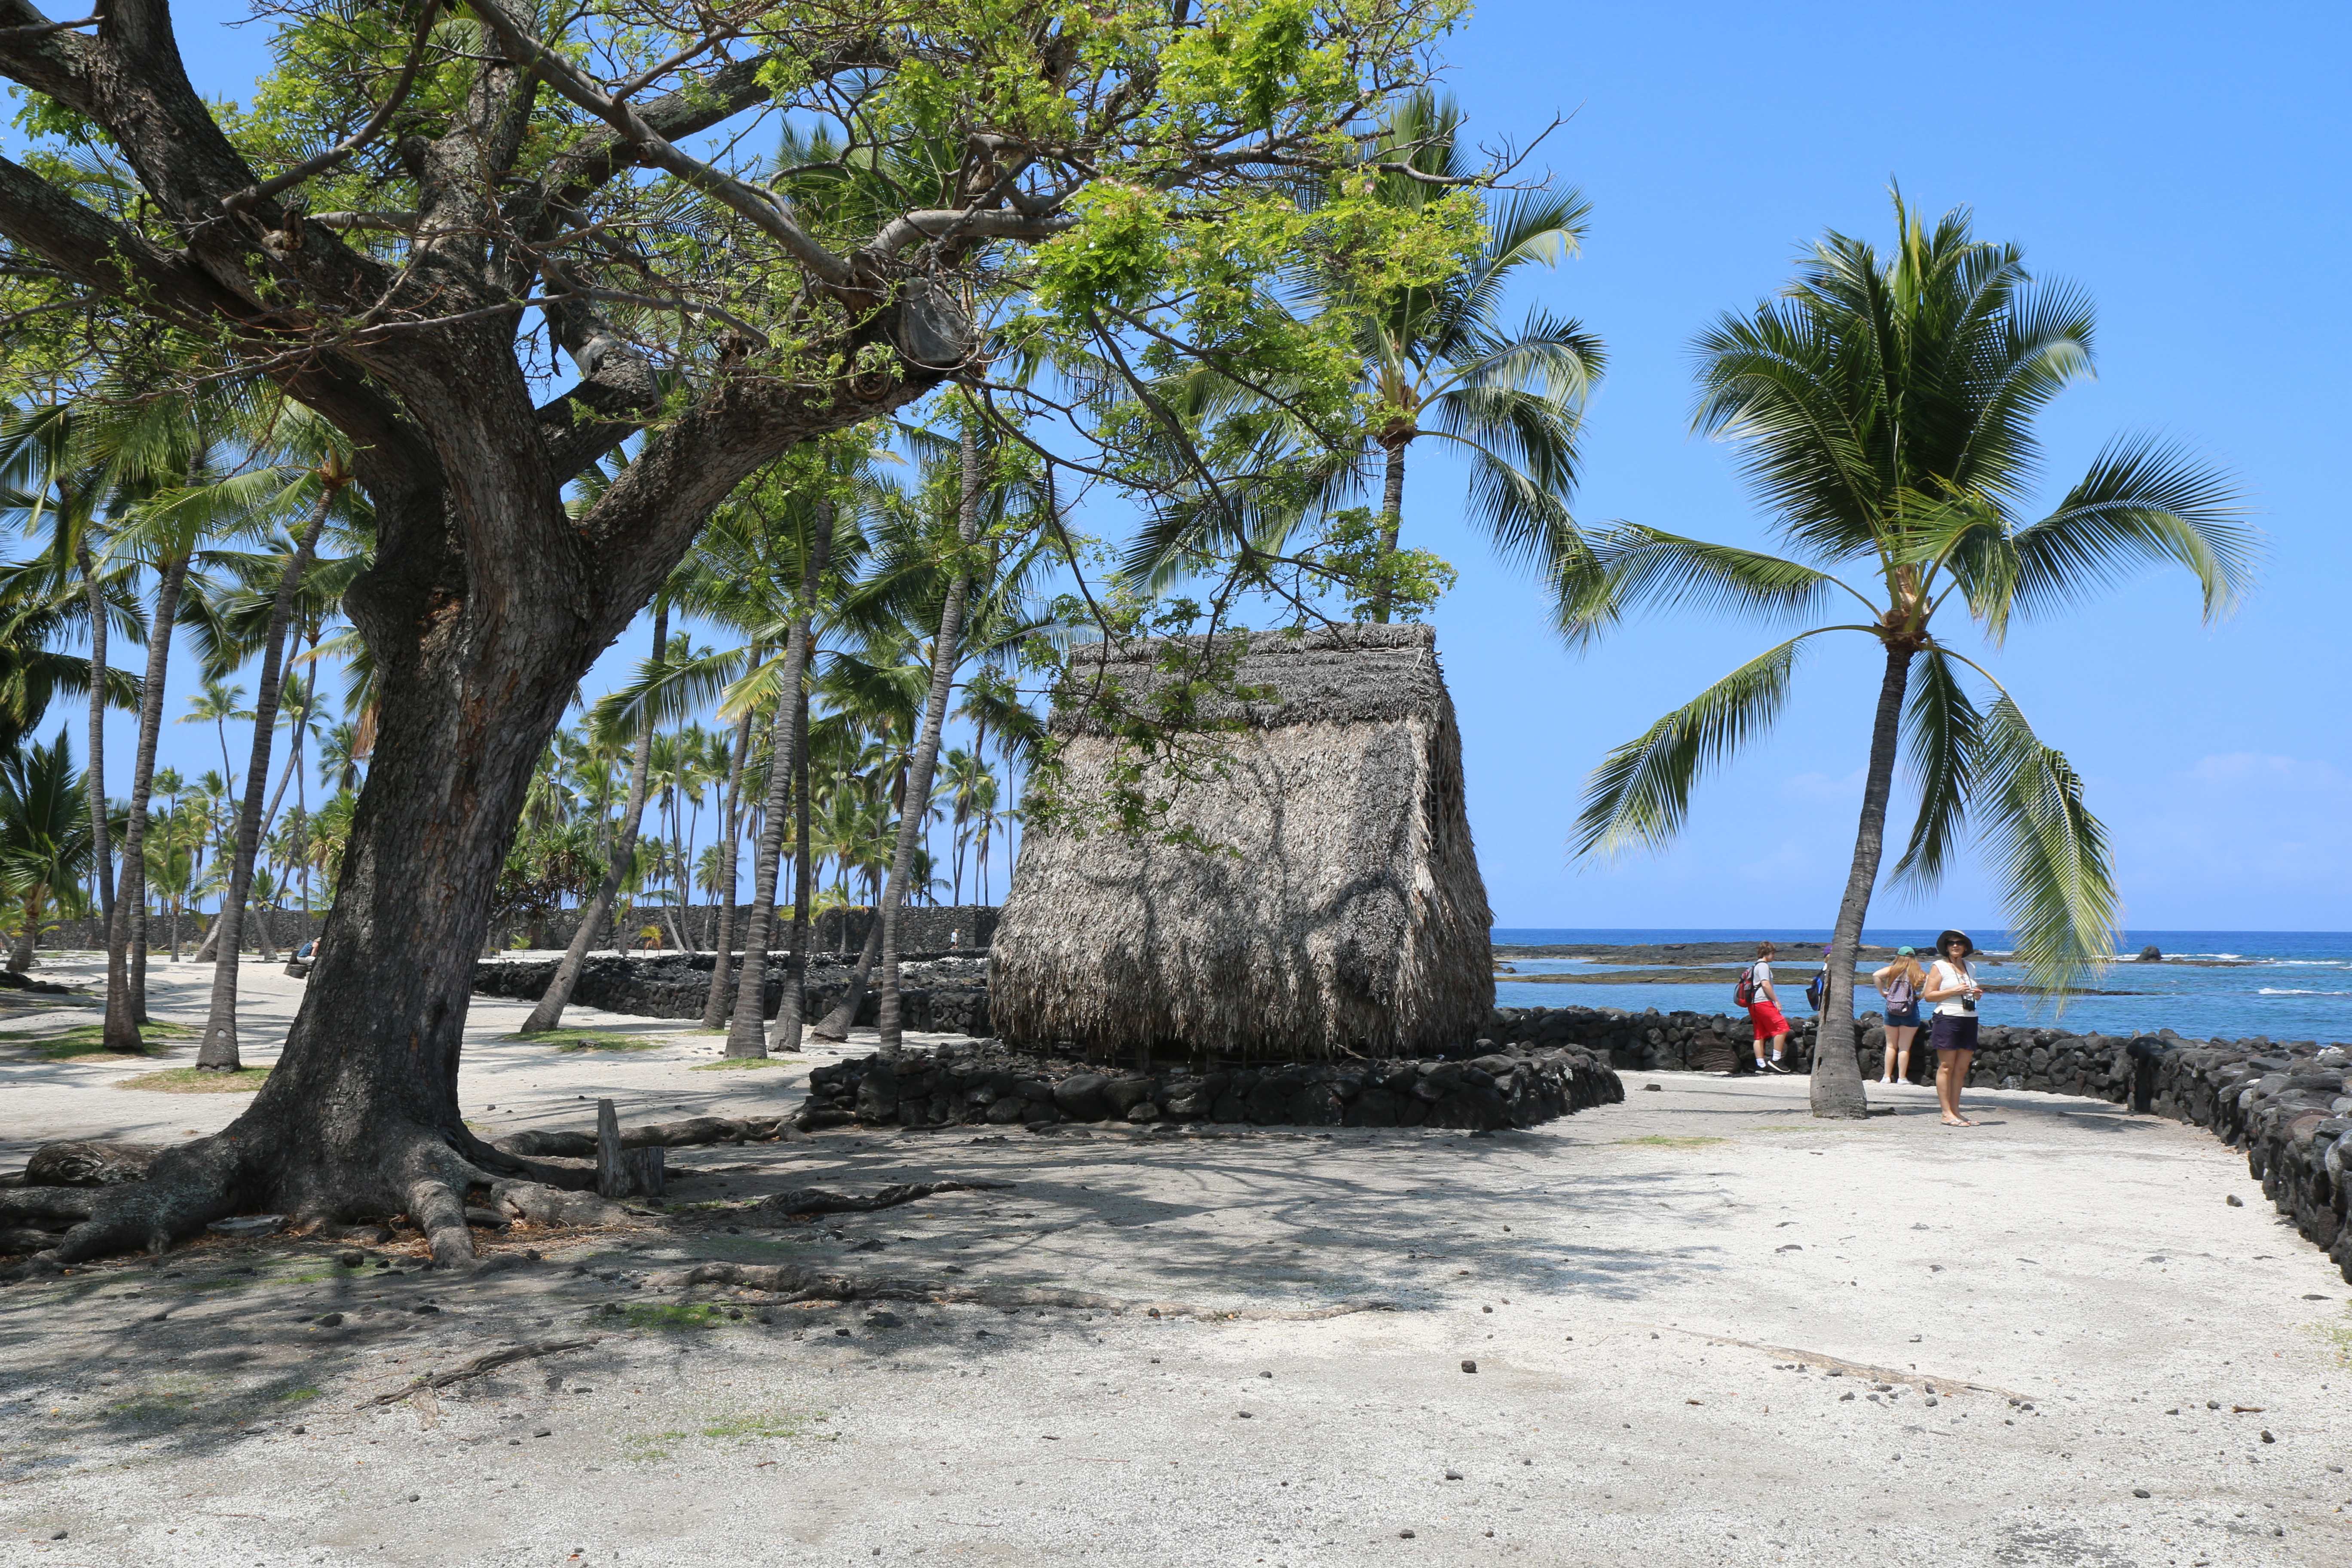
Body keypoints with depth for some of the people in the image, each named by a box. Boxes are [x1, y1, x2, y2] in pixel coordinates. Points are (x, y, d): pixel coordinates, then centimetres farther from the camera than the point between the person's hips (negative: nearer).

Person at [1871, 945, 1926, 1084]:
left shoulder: (1893, 970, 1)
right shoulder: (1918, 973, 1)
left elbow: (1876, 976, -12)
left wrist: (1882, 992, -3)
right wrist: (1921, 996, -1)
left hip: (1892, 1010, 1)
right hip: (1910, 1012, -1)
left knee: (1891, 1046, 11)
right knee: (1904, 1047, 6)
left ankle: (1887, 1077, 10)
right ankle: (1901, 1078, 6)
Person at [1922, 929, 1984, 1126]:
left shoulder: (1969, 967, 18)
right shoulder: (1939, 966, 0)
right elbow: (1928, 995, -5)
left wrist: (1977, 994, 8)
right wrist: (1953, 991, -15)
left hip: (1970, 1020, 6)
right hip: (1948, 1019, -6)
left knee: (1962, 1068, 5)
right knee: (1946, 1067, -6)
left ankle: (1955, 1111, 10)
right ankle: (1947, 1113, -6)